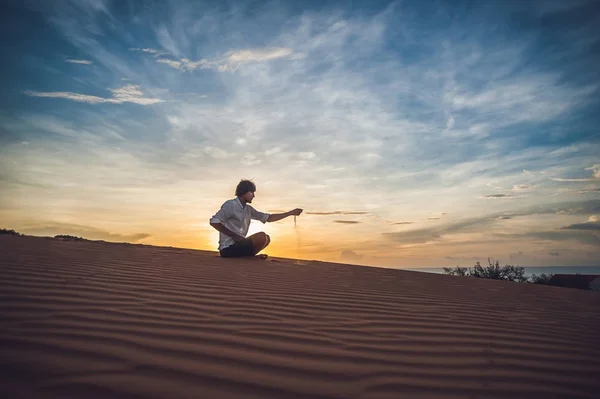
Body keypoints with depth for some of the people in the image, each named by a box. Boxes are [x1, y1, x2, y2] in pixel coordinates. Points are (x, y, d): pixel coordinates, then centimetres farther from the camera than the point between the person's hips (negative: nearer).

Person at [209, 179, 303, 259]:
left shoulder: (248, 209, 12)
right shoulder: (230, 205, -12)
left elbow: (268, 218, 16)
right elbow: (213, 221, -19)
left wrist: (291, 213, 14)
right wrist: (234, 236, -20)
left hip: (238, 244, 9)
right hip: (229, 248, -9)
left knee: (266, 238, 16)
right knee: (262, 236, -22)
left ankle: (247, 255, 1)